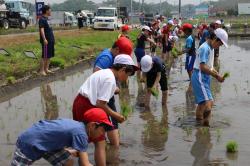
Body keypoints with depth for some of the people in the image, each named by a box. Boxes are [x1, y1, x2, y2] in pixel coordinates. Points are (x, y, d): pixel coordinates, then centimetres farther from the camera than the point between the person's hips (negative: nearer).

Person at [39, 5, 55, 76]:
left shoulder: (46, 19, 16)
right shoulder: (42, 19, -13)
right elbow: (42, 29, -23)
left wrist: (52, 39, 24)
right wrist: (44, 39, -32)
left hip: (51, 40, 9)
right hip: (46, 41, -9)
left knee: (49, 56, 13)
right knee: (44, 57, -5)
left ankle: (46, 69, 21)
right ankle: (42, 70, 0)